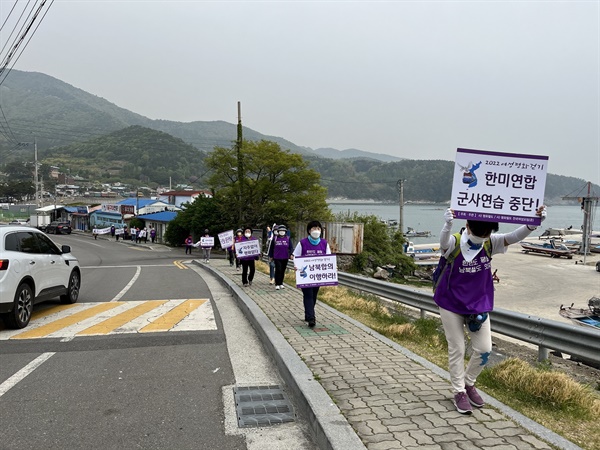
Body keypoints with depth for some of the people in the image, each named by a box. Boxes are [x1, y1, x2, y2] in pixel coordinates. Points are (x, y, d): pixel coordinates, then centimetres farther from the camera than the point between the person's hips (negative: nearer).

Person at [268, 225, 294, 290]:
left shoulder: (288, 238, 4)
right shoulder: (275, 239, 2)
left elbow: (291, 247, 1)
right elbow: (271, 248, 8)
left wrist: (291, 254, -14)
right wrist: (270, 256, 8)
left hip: (285, 258, 2)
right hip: (277, 258, -2)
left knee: (283, 271, 9)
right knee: (278, 270, -9)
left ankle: (281, 283, 21)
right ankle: (277, 284, -2)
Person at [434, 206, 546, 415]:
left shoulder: (491, 243, -9)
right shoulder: (454, 244, -21)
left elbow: (514, 237, -23)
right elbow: (443, 241, -44)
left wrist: (533, 223, -42)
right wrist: (448, 224, -66)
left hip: (479, 306, 4)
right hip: (451, 305, -4)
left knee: (484, 349, 8)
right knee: (457, 350, 5)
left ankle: (469, 383, 33)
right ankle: (459, 392, 23)